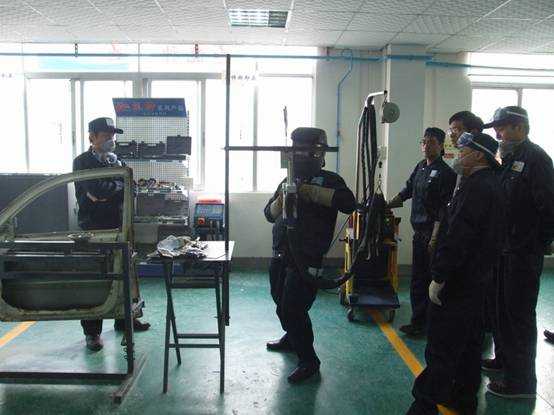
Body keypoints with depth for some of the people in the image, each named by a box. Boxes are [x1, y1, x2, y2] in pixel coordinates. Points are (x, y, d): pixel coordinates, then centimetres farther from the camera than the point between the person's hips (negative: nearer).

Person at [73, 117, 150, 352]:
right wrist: (118, 185, -4)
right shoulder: (82, 163, -4)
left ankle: (124, 320, 29)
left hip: (118, 226, 6)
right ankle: (92, 332, 8)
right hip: (93, 228, -5)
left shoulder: (118, 162, 13)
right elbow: (97, 189, -20)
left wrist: (106, 192, -12)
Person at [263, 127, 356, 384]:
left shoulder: (328, 180, -6)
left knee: (292, 309, -10)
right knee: (281, 303, 22)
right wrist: (280, 201, -13)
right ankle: (292, 338, 47)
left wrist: (311, 192, -27)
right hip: (281, 255, 7)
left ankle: (309, 361, 6)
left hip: (306, 259, -7)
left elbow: (348, 204, -25)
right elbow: (269, 214, 9)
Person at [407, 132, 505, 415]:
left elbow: (457, 238, -25)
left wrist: (438, 277, -21)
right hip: (474, 279, 11)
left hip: (457, 282, -10)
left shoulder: (476, 188, -20)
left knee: (441, 349, -4)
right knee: (469, 343, 19)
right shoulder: (490, 185, 13)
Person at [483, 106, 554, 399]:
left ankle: (521, 382, 10)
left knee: (519, 315, -1)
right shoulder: (509, 159, 15)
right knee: (503, 309, 21)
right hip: (506, 250, 9)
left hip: (524, 254, -9)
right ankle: (506, 361, 38)